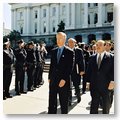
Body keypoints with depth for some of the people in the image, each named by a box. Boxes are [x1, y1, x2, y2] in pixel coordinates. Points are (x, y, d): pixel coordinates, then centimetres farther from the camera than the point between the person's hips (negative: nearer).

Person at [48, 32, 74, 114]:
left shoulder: (69, 52, -5)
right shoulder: (53, 51, 11)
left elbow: (70, 67, -10)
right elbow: (51, 65, 14)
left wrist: (64, 79, -16)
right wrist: (49, 77, 9)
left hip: (64, 80, -4)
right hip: (53, 79, 5)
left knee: (64, 102, 8)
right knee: (52, 100, 8)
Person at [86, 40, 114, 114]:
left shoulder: (111, 57, -3)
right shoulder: (92, 57, 8)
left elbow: (113, 70, -7)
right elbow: (89, 70, 8)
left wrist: (112, 81, -15)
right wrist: (88, 81, 3)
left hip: (106, 85, -2)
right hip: (94, 85, 3)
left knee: (106, 104, 14)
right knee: (94, 104, 9)